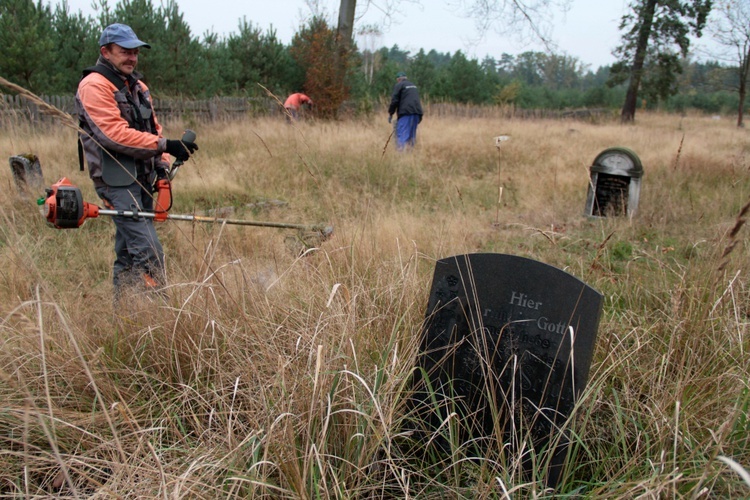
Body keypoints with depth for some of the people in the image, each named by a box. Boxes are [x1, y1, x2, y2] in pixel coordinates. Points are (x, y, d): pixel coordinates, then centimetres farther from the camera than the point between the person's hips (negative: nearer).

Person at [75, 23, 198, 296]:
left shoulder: (137, 86, 19)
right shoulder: (94, 86, -10)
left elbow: (153, 128, 22)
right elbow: (115, 134, -20)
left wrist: (162, 166, 6)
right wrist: (166, 146, -24)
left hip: (141, 178, 9)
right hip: (117, 180, -9)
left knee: (127, 252, 14)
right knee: (148, 251, -14)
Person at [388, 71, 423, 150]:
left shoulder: (399, 85, 3)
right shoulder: (413, 85, 25)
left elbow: (394, 100, -4)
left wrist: (390, 113, 4)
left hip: (406, 112, -7)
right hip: (416, 112, 7)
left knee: (401, 134, -9)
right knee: (412, 134, 12)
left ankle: (401, 151, -19)